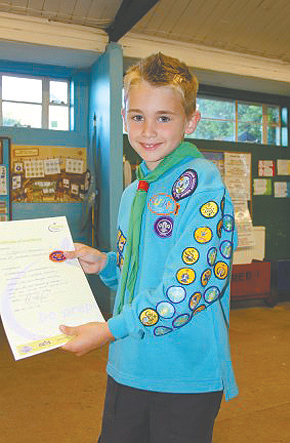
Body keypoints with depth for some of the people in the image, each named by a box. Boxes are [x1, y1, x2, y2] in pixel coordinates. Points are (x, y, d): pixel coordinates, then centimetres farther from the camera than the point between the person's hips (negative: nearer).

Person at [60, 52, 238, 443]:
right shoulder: (133, 194, 10)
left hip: (187, 376, -7)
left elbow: (189, 282, -22)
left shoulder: (202, 181, -15)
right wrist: (105, 264, 1)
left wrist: (111, 329, -20)